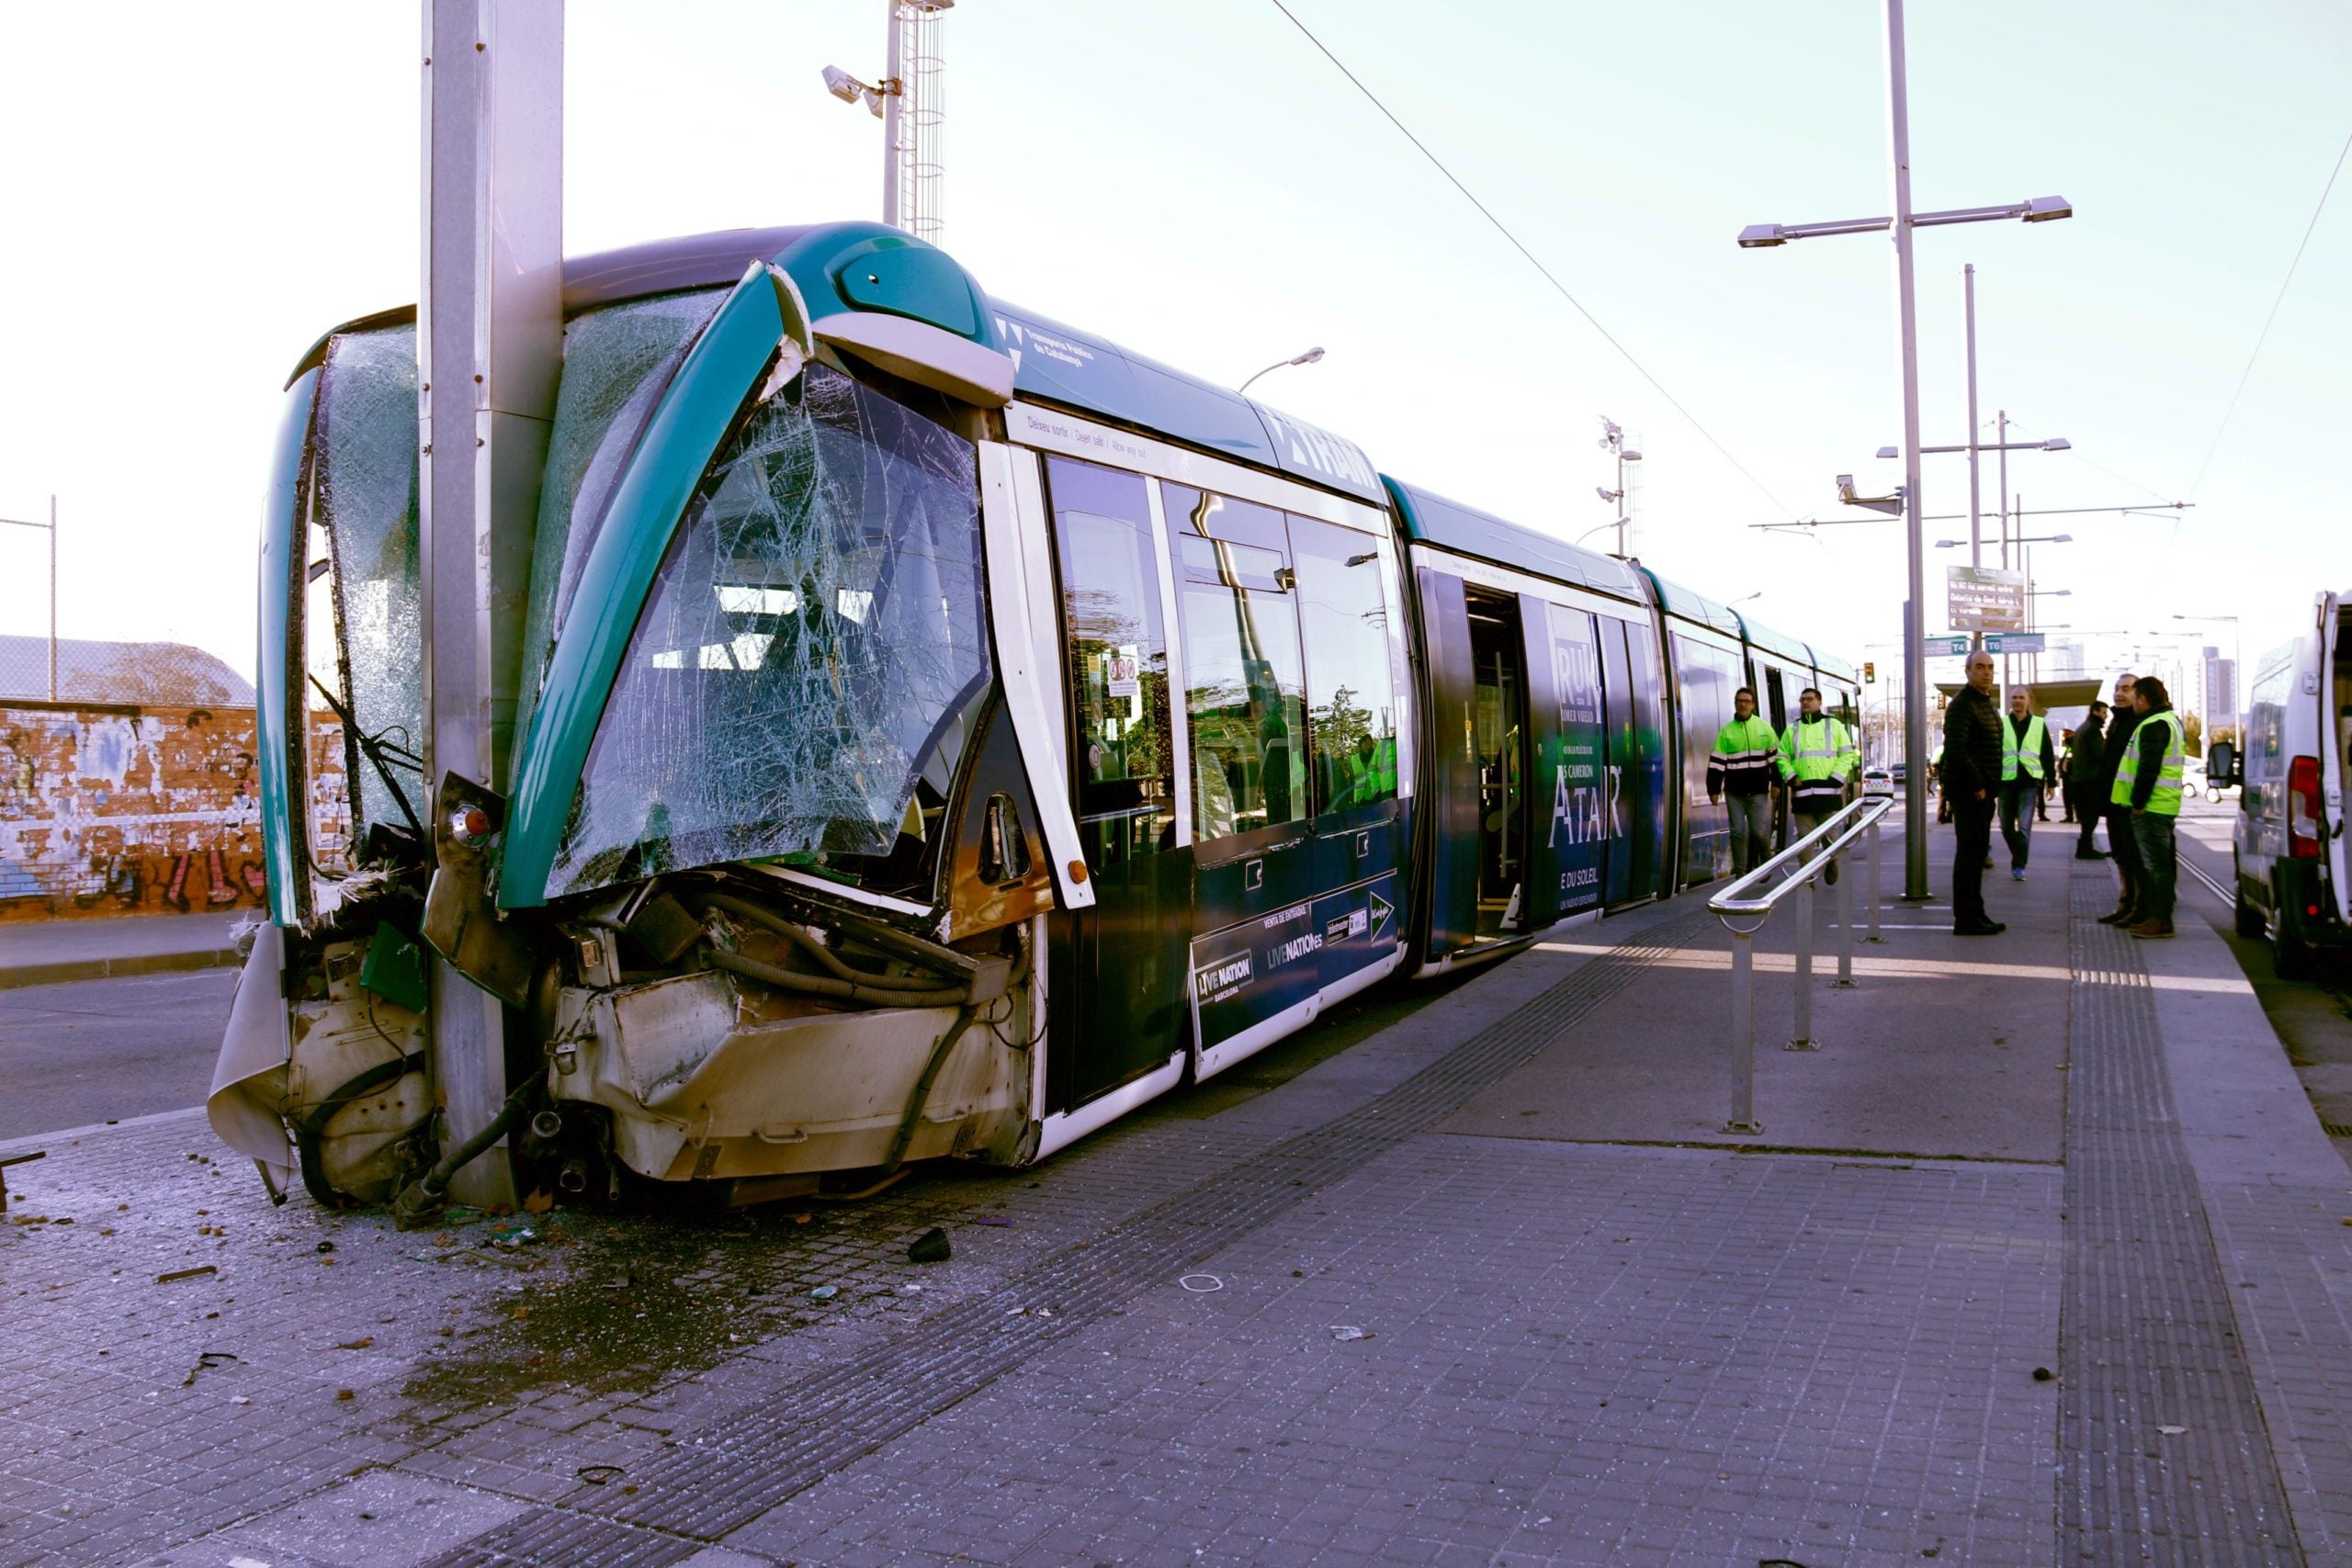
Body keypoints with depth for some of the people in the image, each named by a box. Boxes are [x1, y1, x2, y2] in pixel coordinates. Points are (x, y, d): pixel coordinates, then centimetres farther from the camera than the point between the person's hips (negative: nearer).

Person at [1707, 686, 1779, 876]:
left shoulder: (1764, 728, 4)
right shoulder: (1726, 731, 5)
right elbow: (1717, 762, 3)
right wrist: (1713, 789, -2)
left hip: (1758, 790, -1)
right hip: (1734, 792, 1)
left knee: (1760, 832, -3)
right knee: (1738, 832, 1)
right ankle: (1740, 872, 8)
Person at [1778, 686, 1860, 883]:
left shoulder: (1834, 725, 10)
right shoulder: (1792, 730, 16)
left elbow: (1848, 754, 6)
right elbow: (1782, 757, 14)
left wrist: (1836, 778, -6)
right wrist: (1791, 777, -3)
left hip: (1828, 791, -2)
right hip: (1801, 792, 2)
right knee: (1804, 837, -1)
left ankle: (1832, 861, 26)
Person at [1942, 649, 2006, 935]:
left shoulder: (1987, 704, 19)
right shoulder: (1963, 705, -13)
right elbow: (1955, 749, -24)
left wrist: (1991, 785, 15)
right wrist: (1977, 784, -20)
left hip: (1983, 789, 10)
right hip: (1968, 790, -10)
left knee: (1977, 850, 13)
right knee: (1969, 850, -8)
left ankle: (1975, 915, 21)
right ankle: (1966, 919, -5)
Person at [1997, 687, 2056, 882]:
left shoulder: (2039, 724, 5)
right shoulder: (2001, 723, 5)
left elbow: (2047, 755, 8)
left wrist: (2050, 781, 6)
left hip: (2029, 781, -1)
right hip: (2006, 781, 2)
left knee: (2024, 826, -8)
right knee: (2006, 826, 8)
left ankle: (2019, 866, -6)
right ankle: (2019, 859, 28)